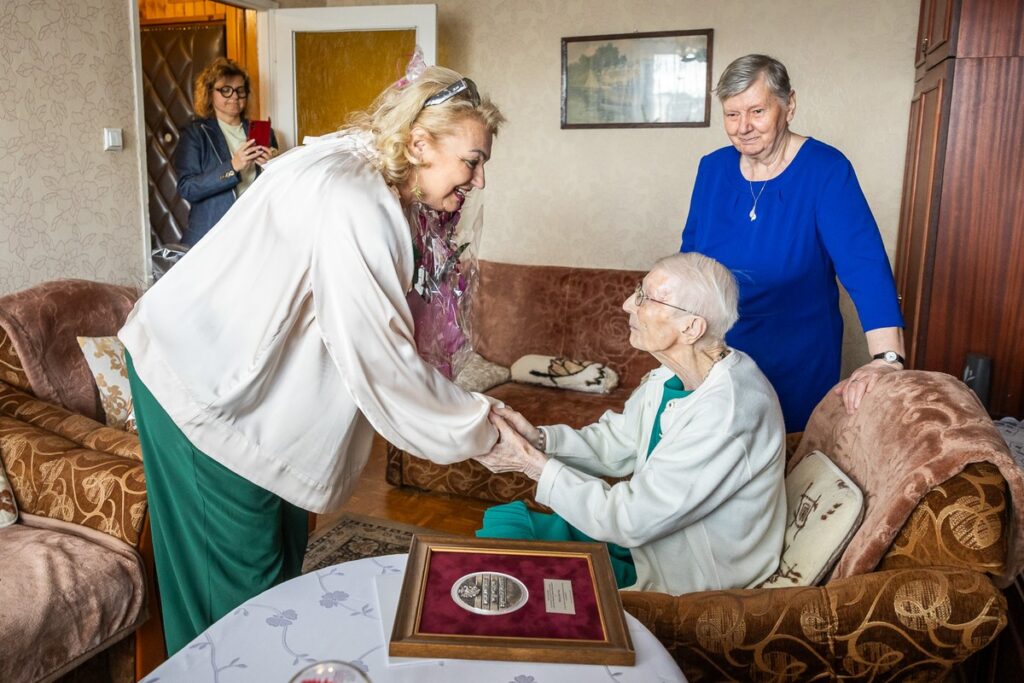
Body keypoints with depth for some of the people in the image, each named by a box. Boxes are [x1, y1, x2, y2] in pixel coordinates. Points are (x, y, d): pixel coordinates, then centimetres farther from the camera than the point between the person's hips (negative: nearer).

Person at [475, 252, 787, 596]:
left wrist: (533, 464, -24)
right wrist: (540, 439, -13)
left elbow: (630, 520, -29)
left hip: (685, 576, -7)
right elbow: (616, 444, 4)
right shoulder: (676, 374, -6)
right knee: (504, 519, 6)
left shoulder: (726, 413, -33)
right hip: (652, 525, 8)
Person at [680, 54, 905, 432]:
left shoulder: (826, 170, -17)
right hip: (716, 350, 4)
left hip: (797, 362, -4)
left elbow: (864, 263, -27)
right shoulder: (713, 168, -2)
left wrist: (886, 358, -39)